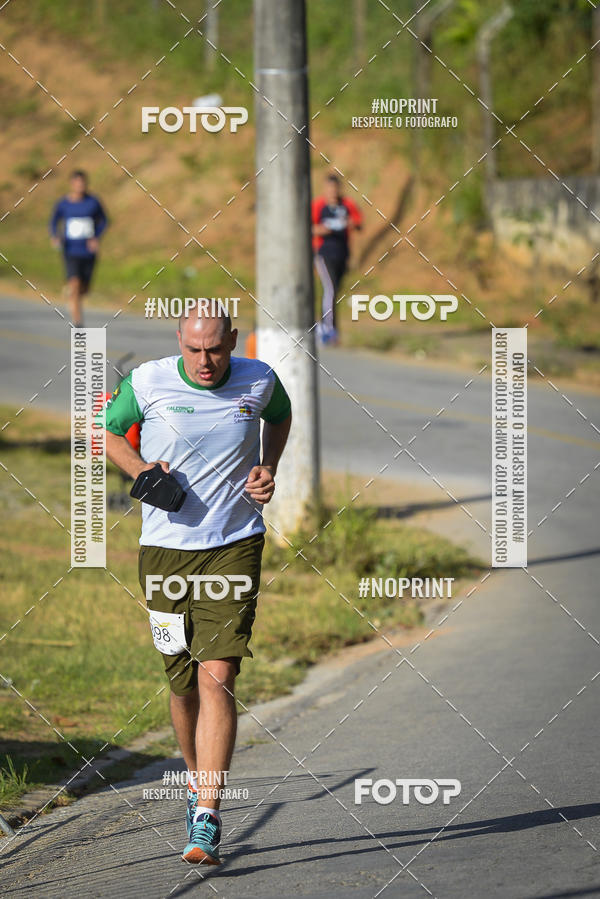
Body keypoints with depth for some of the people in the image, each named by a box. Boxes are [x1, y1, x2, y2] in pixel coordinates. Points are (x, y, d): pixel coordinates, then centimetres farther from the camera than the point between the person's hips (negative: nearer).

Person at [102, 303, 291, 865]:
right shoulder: (147, 382, -6)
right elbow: (108, 429, 10)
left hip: (235, 546, -1)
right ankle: (197, 777, 37)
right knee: (183, 685, 8)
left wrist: (269, 469, 5)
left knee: (217, 677, -14)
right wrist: (141, 470, -9)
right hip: (165, 549, 1)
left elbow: (280, 414, 22)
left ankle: (206, 820, -17)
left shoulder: (258, 381, -1)